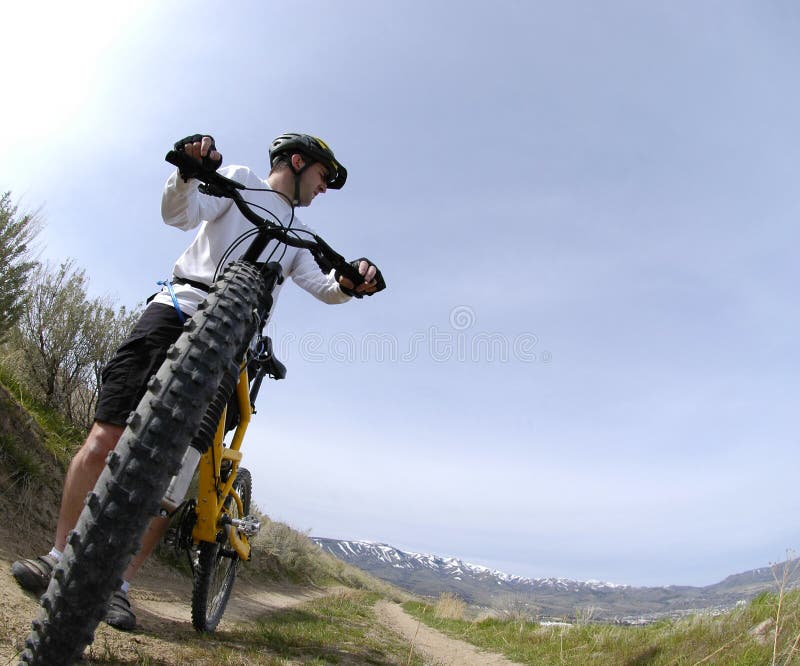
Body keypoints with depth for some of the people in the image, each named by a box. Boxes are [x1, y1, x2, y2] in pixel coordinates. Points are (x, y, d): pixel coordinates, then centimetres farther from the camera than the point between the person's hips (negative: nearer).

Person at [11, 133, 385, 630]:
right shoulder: (242, 180, 14)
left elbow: (322, 287, 8)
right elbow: (181, 212, -3)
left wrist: (350, 283, -15)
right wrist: (190, 169, -25)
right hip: (177, 311, -3)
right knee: (104, 442, -9)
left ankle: (120, 581, 6)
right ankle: (60, 556, 8)